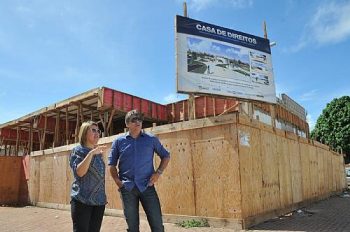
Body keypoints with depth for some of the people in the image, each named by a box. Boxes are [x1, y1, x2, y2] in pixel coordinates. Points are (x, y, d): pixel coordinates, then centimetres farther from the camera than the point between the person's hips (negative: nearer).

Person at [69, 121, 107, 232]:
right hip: (82, 200, -6)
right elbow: (79, 172, -19)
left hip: (99, 200, 6)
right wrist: (91, 153, -23)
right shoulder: (77, 150, -4)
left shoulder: (98, 152, 13)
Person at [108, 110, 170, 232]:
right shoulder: (119, 141, 5)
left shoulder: (151, 139, 3)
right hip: (127, 188, 1)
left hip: (147, 186, 0)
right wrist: (117, 181, -2)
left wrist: (158, 172, -2)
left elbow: (165, 156, 11)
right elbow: (112, 164, 10)